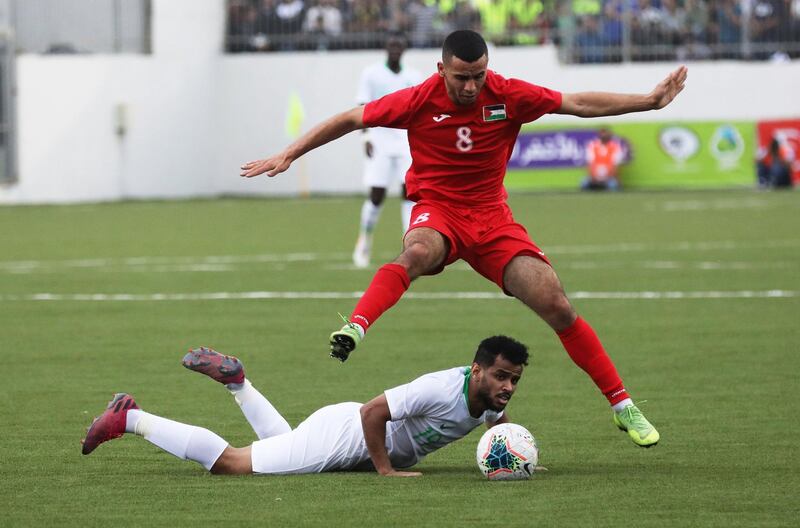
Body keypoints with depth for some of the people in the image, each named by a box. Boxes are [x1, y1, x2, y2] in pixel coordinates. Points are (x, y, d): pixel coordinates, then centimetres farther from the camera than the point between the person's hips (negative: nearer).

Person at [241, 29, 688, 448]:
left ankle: (623, 406, 1)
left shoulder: (508, 96, -8)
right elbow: (350, 120, -1)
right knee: (417, 252, -41)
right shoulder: (420, 101, -11)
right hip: (438, 211, -2)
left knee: (558, 307, -9)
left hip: (492, 216, 2)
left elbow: (578, 104, 1)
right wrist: (289, 155, -1)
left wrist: (650, 101, -1)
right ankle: (355, 328, -54)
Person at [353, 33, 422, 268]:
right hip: (380, 141, -2)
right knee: (377, 195, -5)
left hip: (408, 141, 2)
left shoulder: (413, 77, 9)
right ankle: (364, 242, 16)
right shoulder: (371, 74, 0)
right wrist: (366, 136, -15)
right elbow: (363, 108, -3)